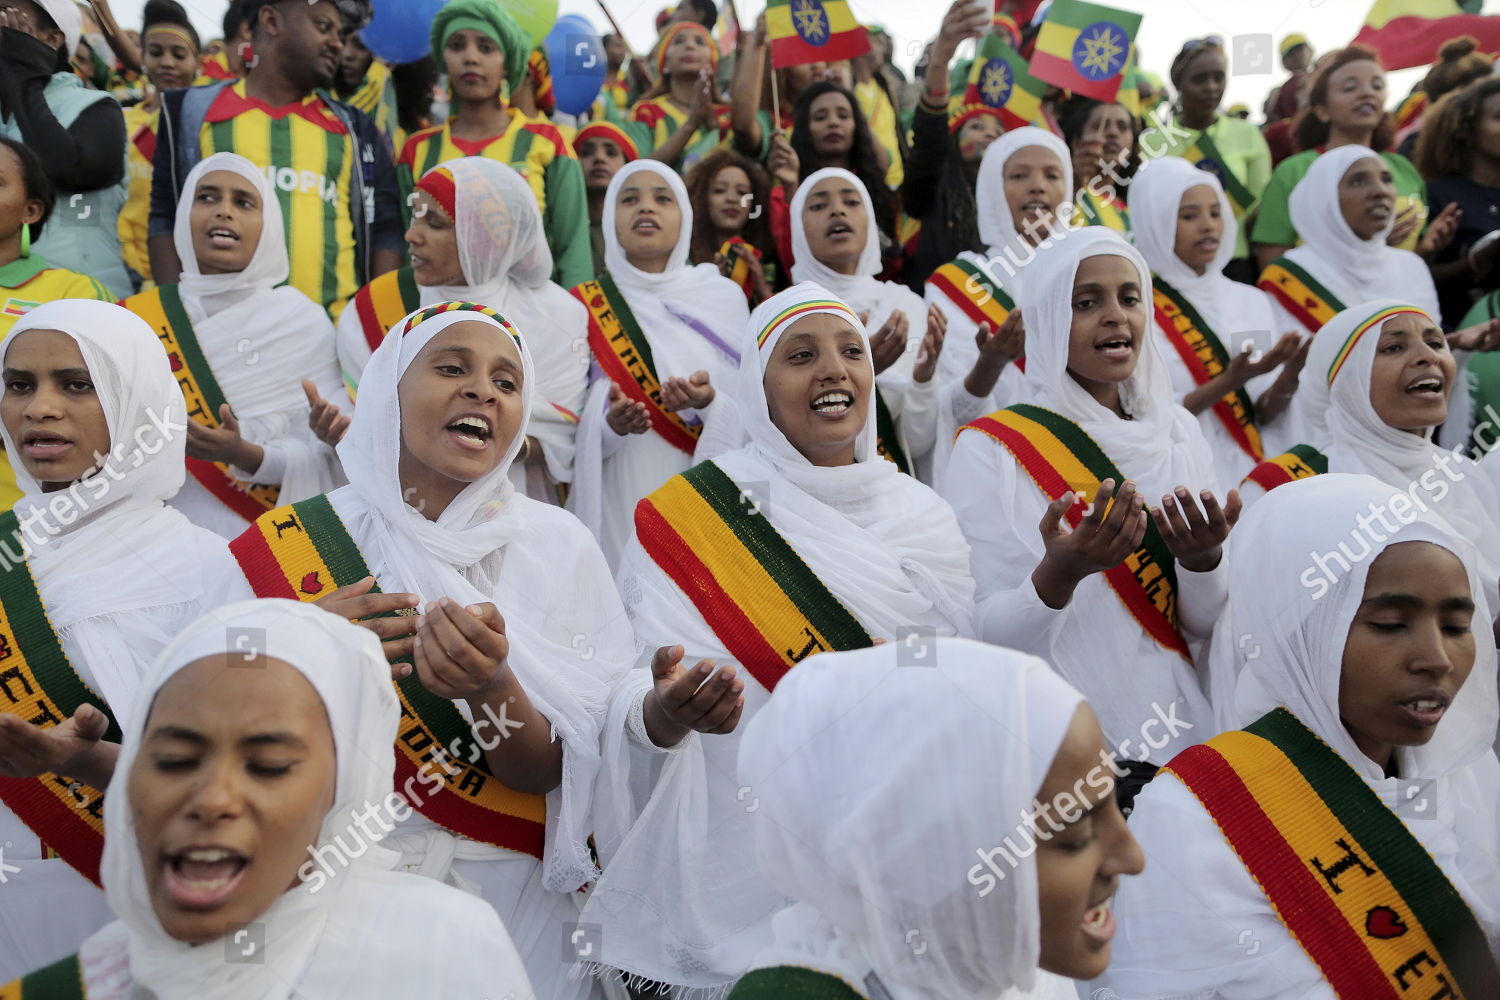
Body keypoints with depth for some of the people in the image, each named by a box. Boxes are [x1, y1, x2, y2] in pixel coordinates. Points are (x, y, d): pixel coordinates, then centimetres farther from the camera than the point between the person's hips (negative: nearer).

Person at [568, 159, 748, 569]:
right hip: (619, 507, 0)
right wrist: (611, 422, -20)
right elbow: (568, 429, 1)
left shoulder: (725, 297, 6)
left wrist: (709, 402, -17)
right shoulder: (584, 306, 4)